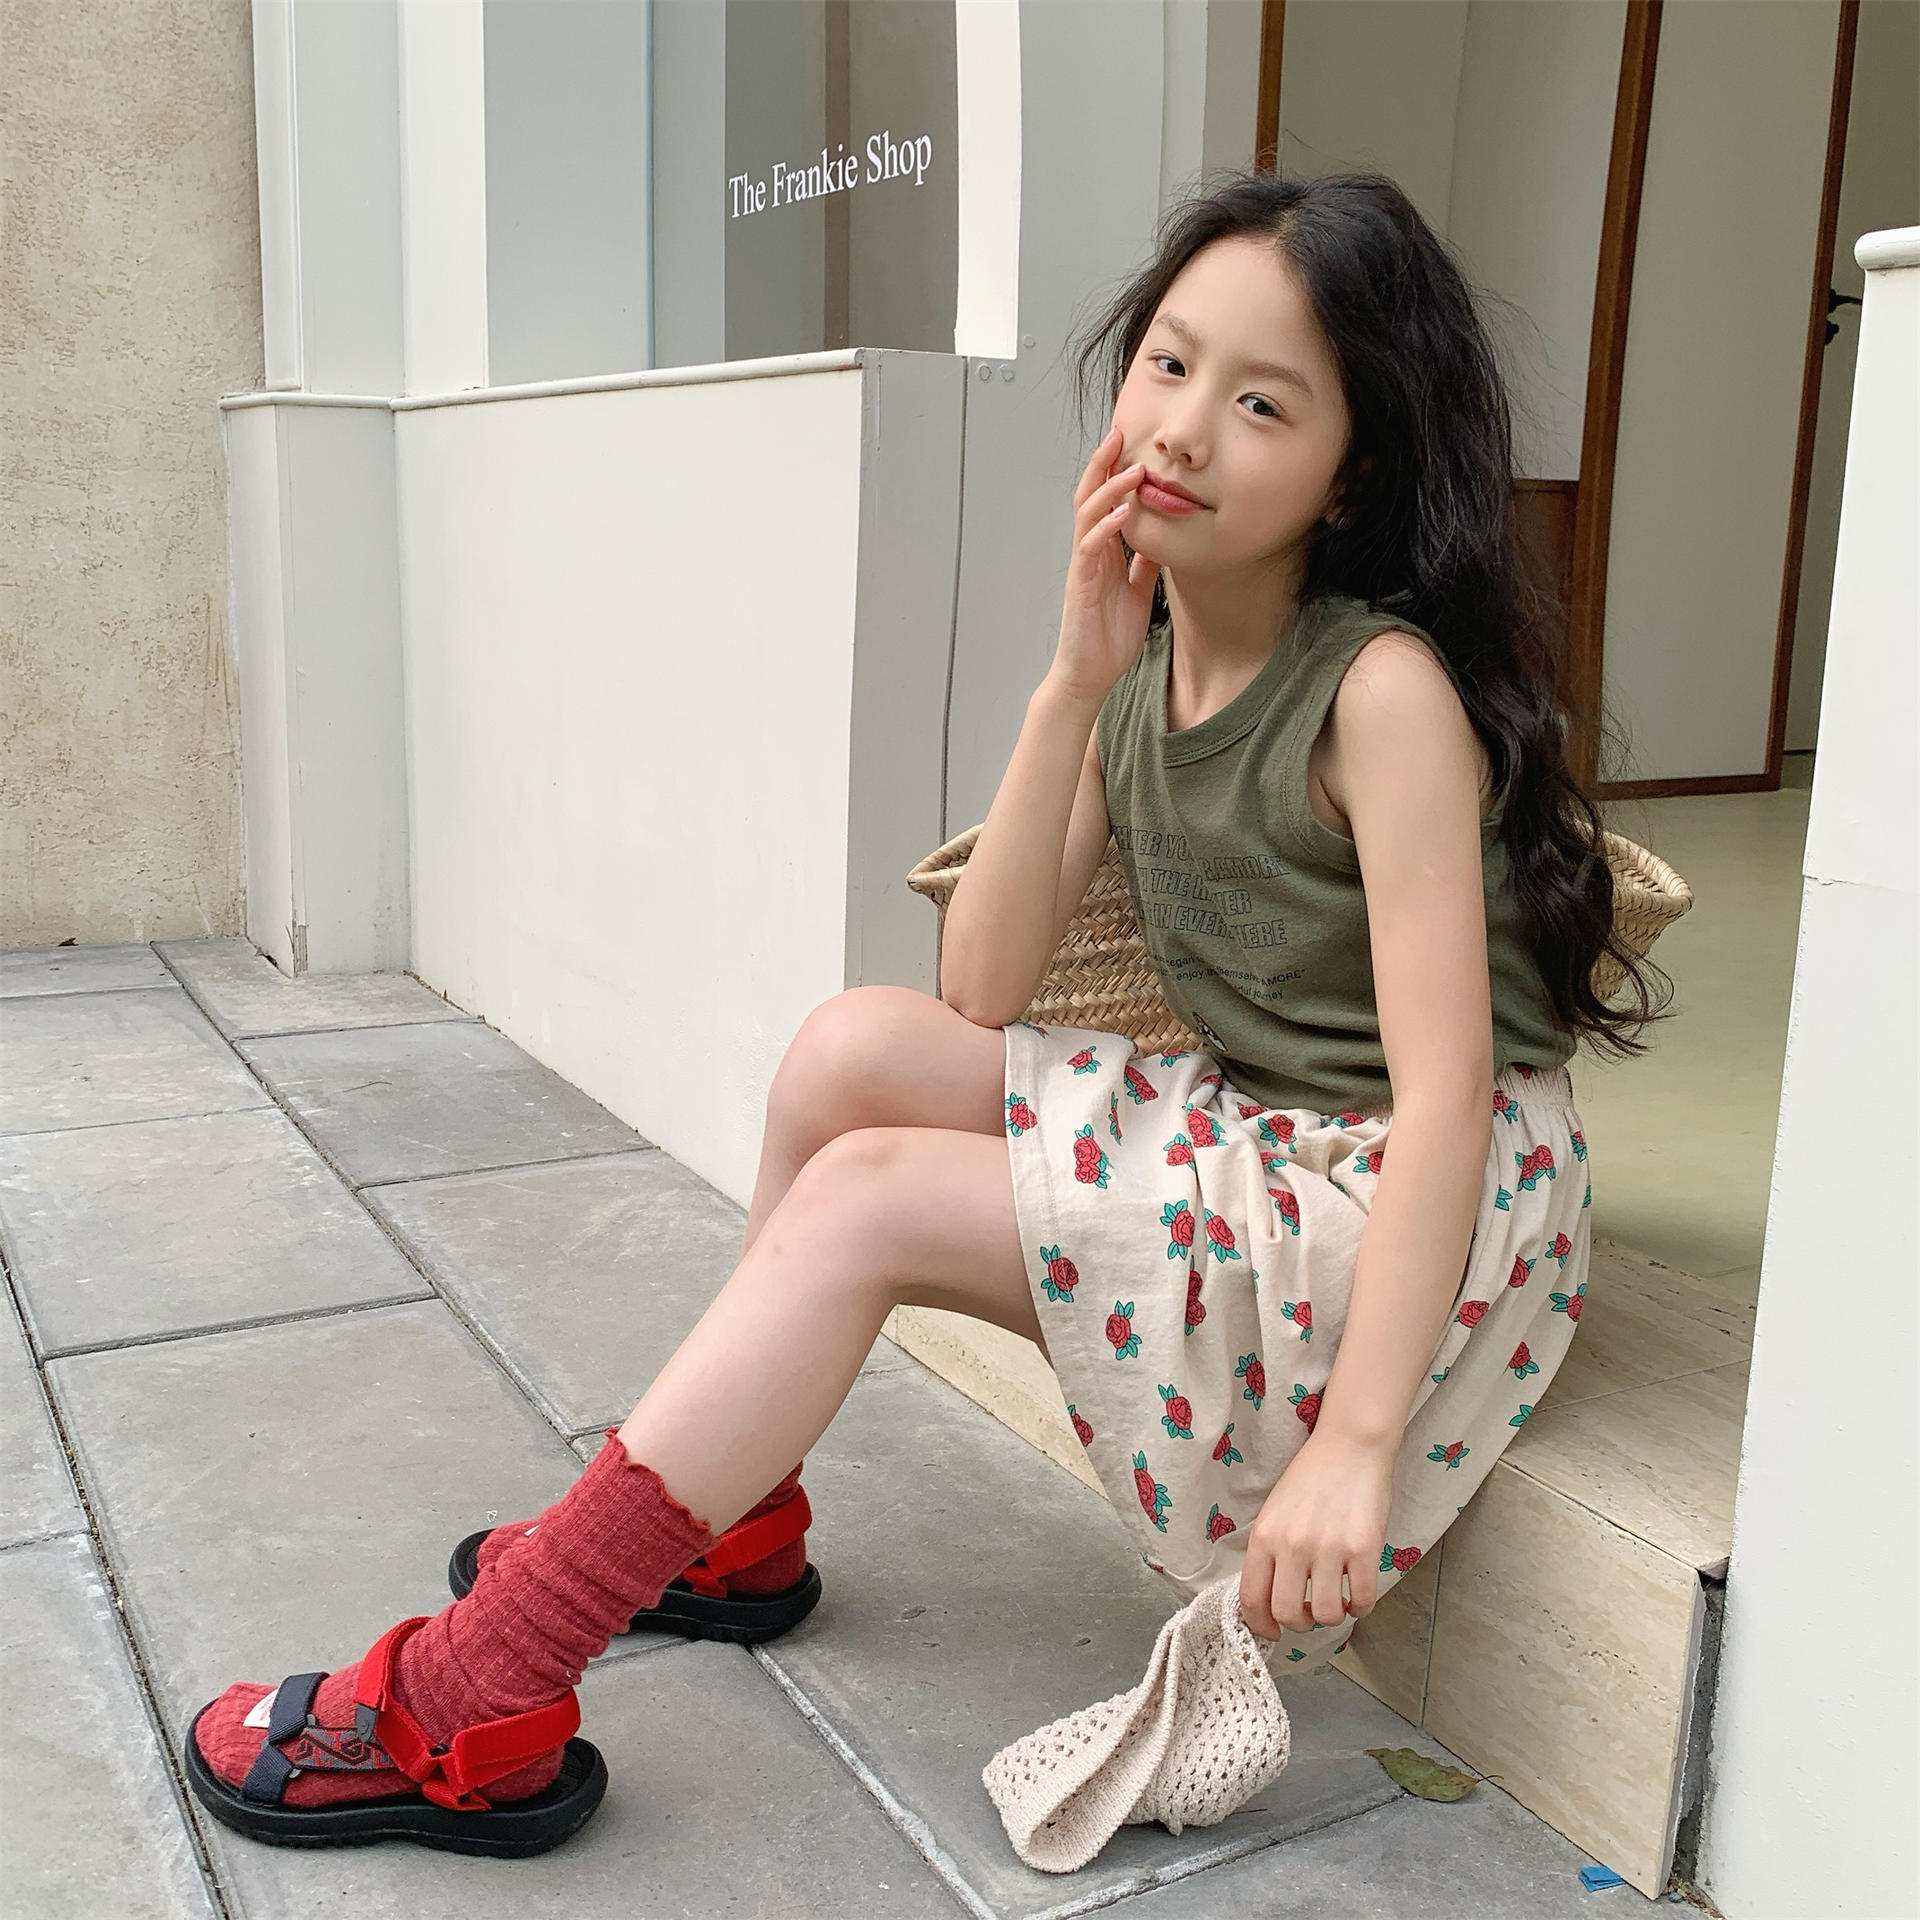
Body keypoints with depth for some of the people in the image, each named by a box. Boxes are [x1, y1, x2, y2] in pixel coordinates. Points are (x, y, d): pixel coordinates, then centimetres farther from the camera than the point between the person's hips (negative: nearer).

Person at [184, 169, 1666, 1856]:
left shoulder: (1384, 689, -17)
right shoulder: (1140, 665, 4)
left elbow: (1443, 1097, -23)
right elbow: (983, 995, -4)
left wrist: (1355, 1448, -28)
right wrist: (1072, 687, -13)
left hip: (1411, 1210, -7)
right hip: (1241, 1137, 7)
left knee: (865, 1197, -18)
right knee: (858, 1045, -8)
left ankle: (475, 1709, -11)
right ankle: (728, 1520, 8)